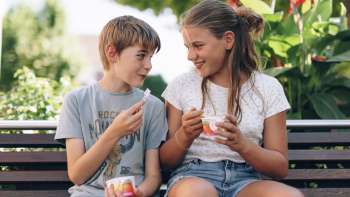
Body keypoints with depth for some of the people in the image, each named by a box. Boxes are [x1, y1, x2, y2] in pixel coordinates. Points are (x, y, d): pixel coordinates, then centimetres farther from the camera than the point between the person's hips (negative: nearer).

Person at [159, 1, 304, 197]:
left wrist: (242, 145, -14)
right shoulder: (182, 85, 8)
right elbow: (166, 160, 10)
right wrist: (184, 137, -12)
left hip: (245, 179, 1)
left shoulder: (268, 88, 7)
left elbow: (280, 167, 5)